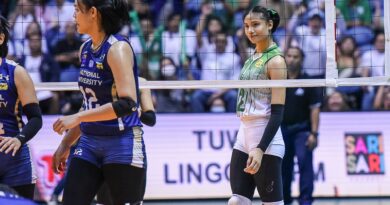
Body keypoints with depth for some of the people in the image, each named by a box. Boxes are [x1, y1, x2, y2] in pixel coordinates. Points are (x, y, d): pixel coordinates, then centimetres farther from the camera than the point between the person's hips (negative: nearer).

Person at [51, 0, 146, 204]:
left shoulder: (118, 48, -14)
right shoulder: (85, 49, 10)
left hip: (122, 147, -8)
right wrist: (66, 143, 19)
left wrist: (77, 117, -26)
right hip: (89, 144, 8)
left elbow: (127, 103, -25)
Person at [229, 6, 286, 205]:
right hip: (244, 136, 8)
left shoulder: (275, 60, -11)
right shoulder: (252, 58, 13)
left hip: (266, 139, -8)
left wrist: (261, 149, -24)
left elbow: (277, 112, -16)